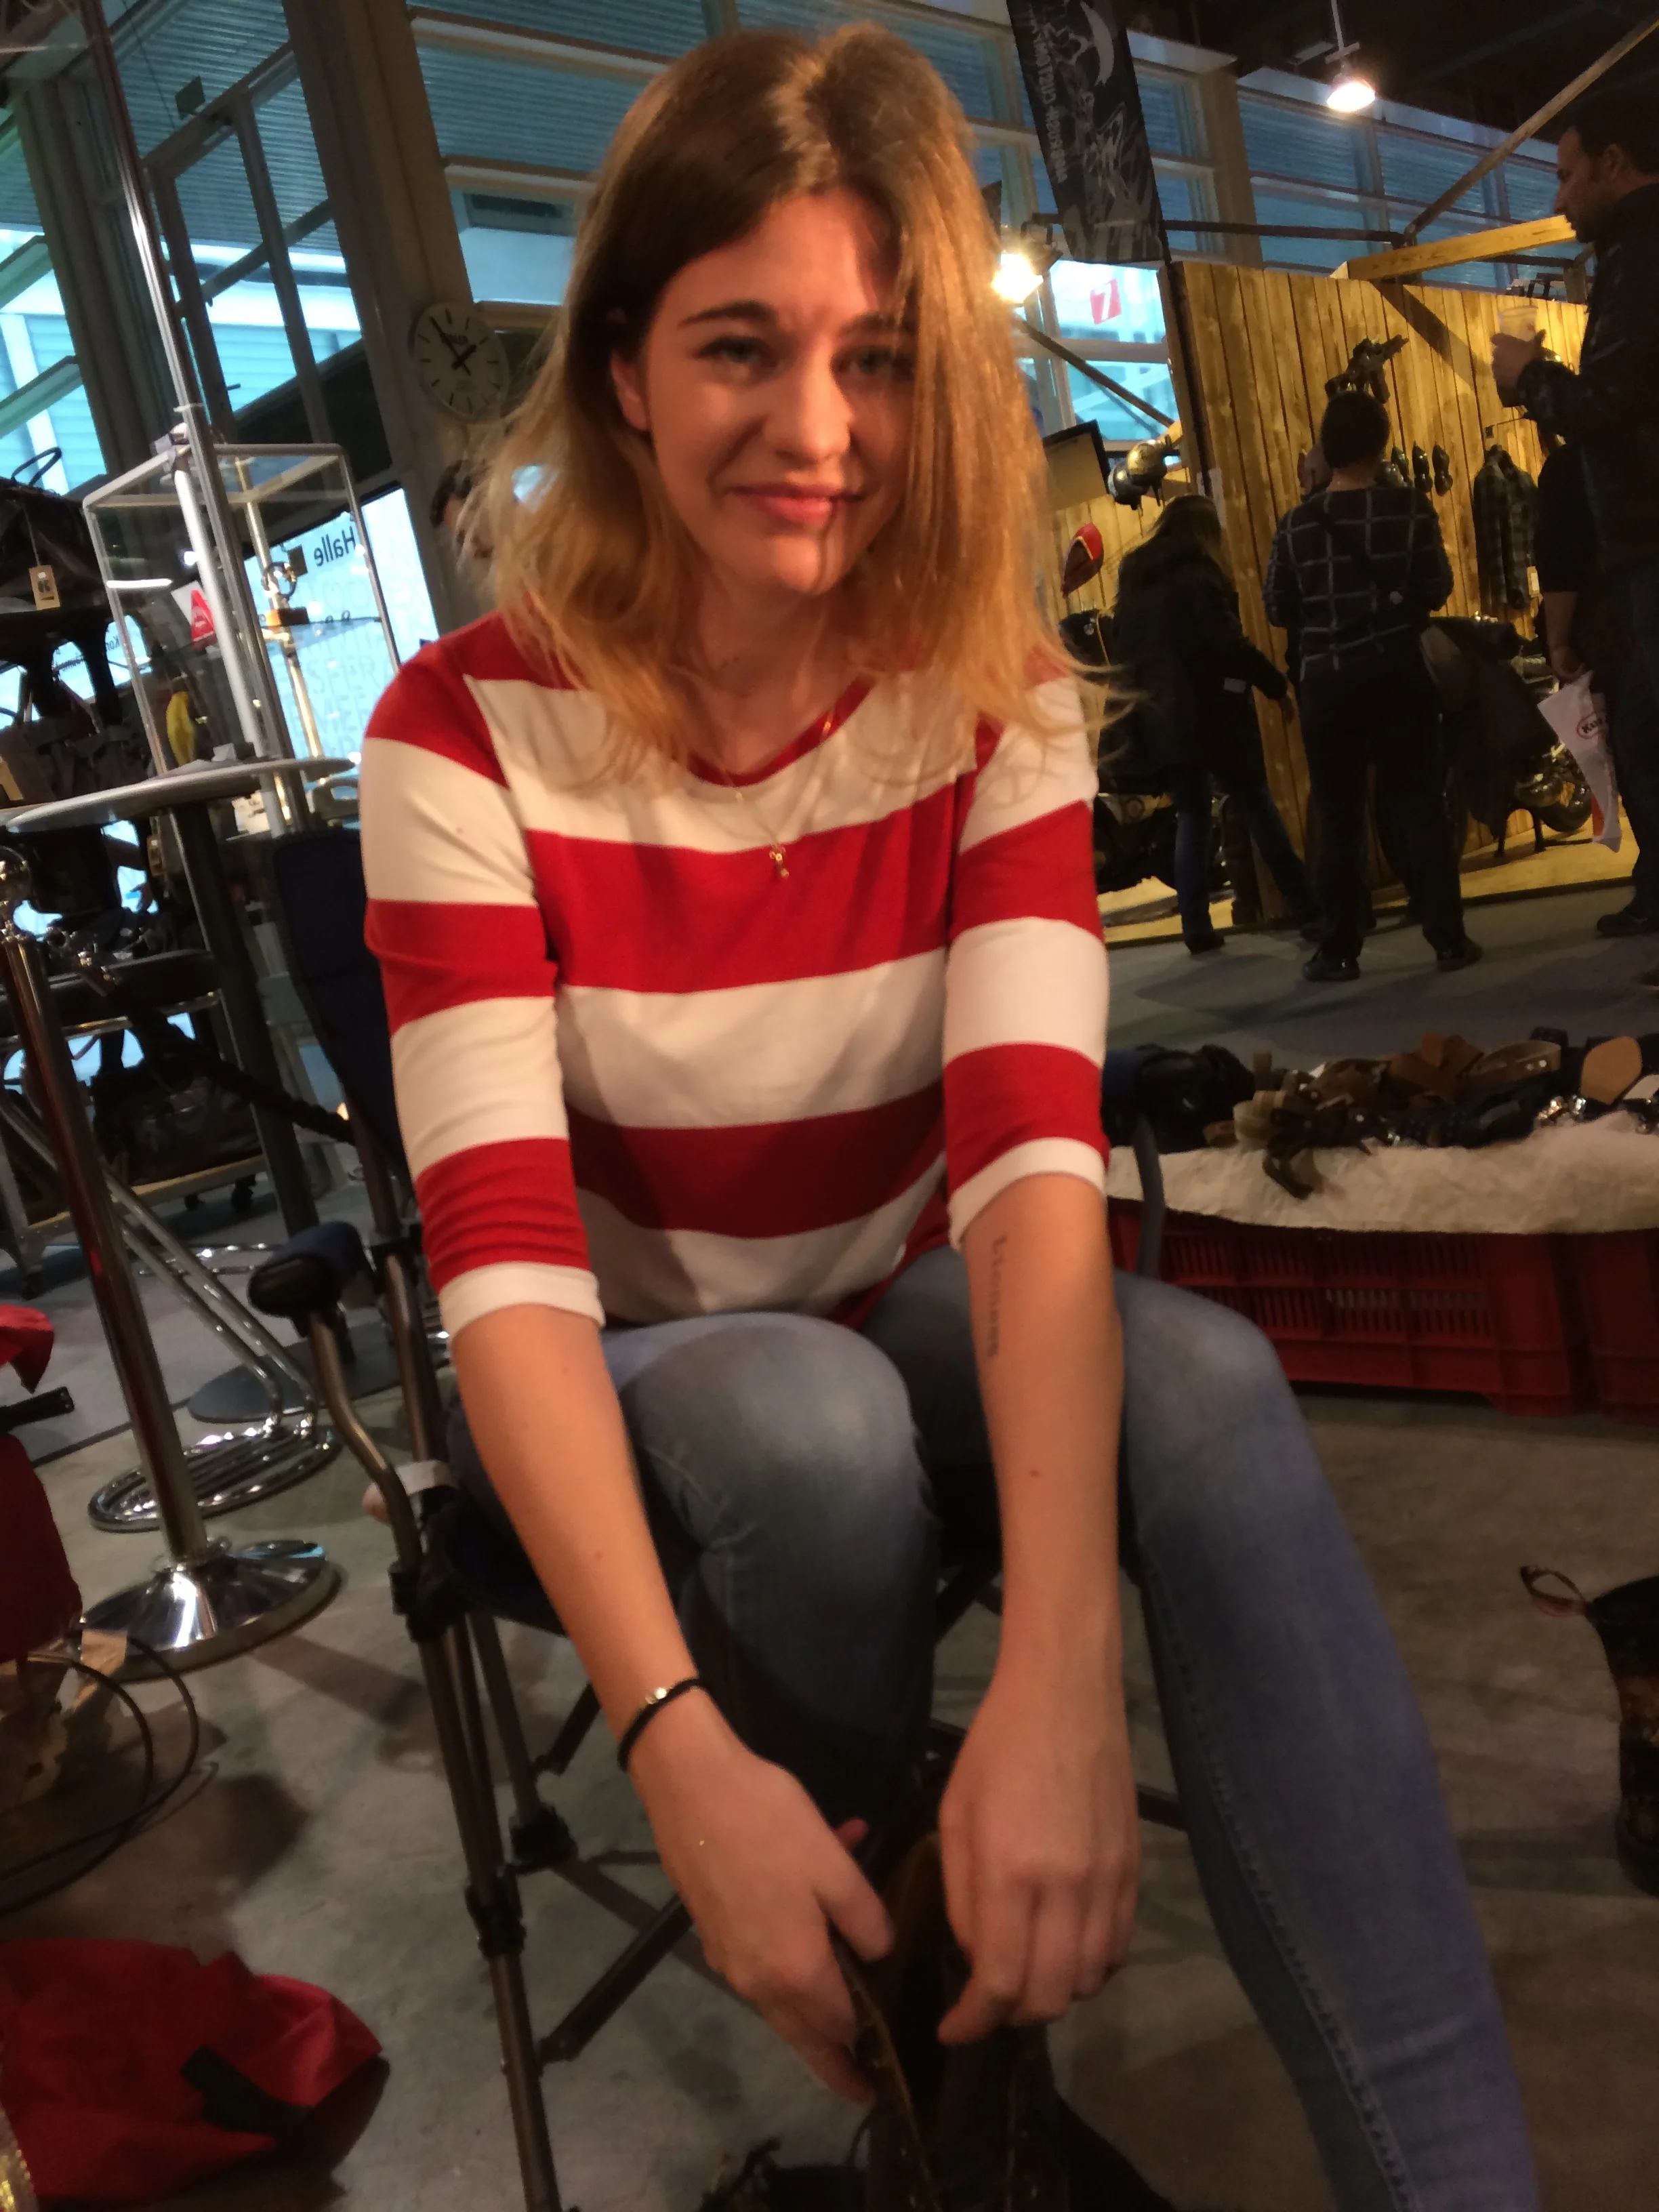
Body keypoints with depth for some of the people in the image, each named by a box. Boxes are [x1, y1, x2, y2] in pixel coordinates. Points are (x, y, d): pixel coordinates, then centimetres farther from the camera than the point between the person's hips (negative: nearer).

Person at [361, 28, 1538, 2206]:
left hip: (902, 1331, 2)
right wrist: (679, 1746, -37)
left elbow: (1034, 1158, -24)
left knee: (1208, 1384, -30)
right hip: (625, 1386, -1)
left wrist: (1060, 1682, -37)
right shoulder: (471, 733, -16)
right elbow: (507, 1257, -24)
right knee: (811, 1422, -36)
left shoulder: (994, 701, -9)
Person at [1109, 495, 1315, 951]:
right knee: (1256, 809, 2)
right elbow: (1228, 642, -16)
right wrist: (1278, 685, -10)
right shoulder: (1196, 575, -8)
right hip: (1211, 712, -5)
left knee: (1191, 817, 9)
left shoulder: (1132, 579, 12)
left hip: (1160, 718, 5)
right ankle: (1305, 908, 6)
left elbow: (1120, 649, 13)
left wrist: (1140, 699, 16)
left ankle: (1197, 927, 3)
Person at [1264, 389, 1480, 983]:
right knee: (1418, 806, 6)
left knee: (1338, 819, 7)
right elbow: (1436, 590, -1)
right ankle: (1448, 938, 5)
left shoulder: (1297, 524, -3)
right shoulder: (1409, 507, -4)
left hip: (1328, 684, 0)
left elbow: (1278, 610, 1)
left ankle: (1337, 951, 7)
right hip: (1397, 673, 0)